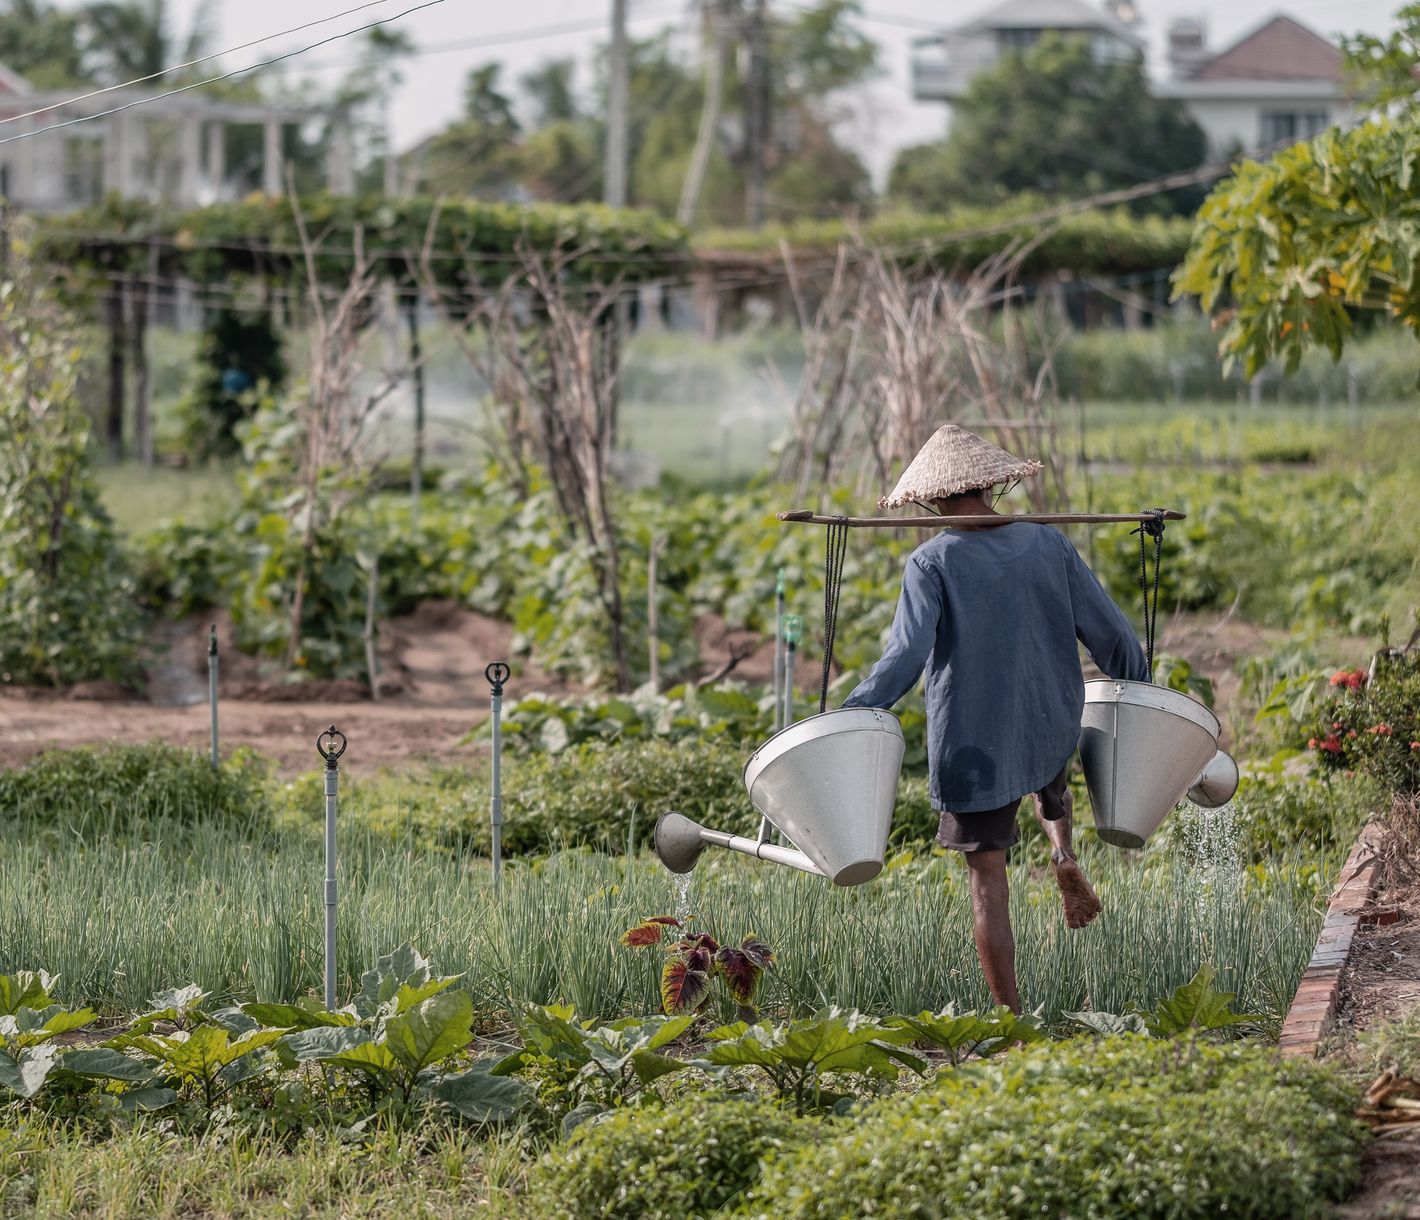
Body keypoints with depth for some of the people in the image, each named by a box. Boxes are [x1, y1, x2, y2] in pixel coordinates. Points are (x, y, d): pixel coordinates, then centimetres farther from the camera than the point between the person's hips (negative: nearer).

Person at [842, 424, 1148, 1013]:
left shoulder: (933, 562, -12)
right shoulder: (1048, 545, -1)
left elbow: (905, 656, -20)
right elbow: (1110, 634, 3)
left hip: (972, 744, -4)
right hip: (1051, 732, 4)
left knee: (987, 878, 6)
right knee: (1049, 784, 39)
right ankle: (1064, 855, 9)